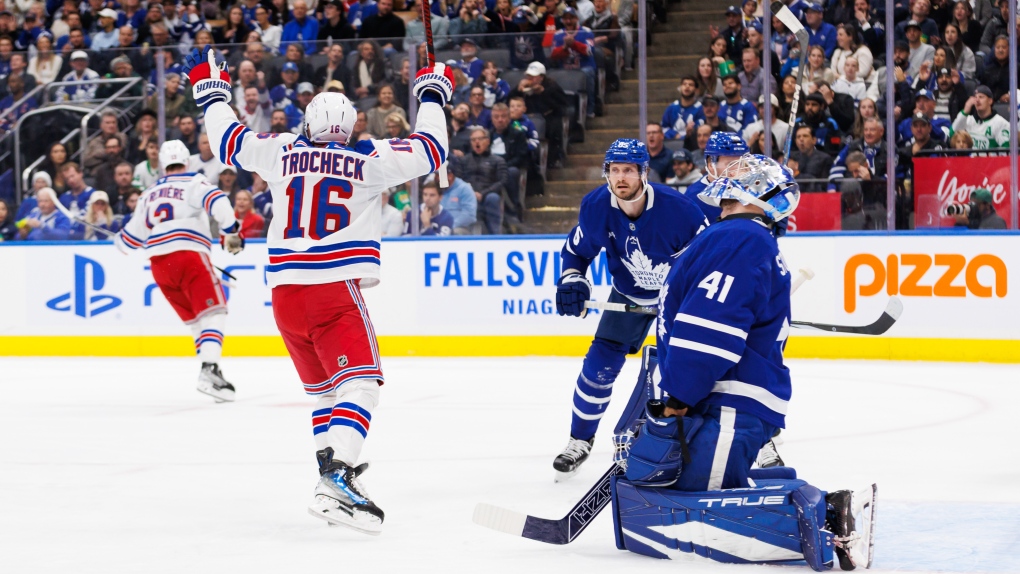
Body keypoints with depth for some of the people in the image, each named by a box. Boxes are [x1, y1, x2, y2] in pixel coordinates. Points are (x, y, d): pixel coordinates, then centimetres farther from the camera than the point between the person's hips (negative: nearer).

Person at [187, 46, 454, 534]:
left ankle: (333, 472, 23)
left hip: (285, 293, 5)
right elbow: (428, 150, 5)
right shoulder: (366, 160, 1)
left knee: (324, 389, 21)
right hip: (337, 291, -5)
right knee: (360, 384, -12)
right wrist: (432, 94, 20)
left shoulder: (281, 151, 9)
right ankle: (336, 479, -31)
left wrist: (211, 91, 36)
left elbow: (228, 140, 20)